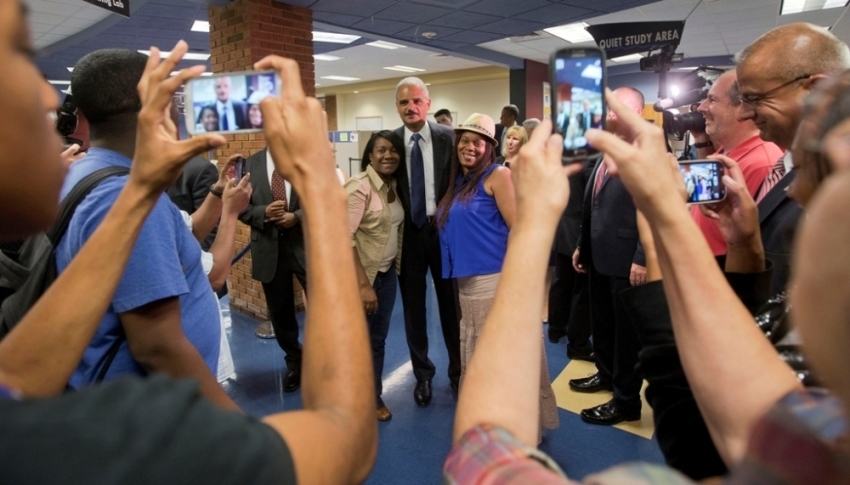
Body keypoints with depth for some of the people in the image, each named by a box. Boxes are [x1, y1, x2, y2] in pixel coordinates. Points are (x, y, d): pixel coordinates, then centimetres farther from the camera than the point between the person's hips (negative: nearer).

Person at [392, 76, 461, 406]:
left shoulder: (448, 138, -5)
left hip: (442, 229, -1)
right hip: (408, 232, 1)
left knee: (450, 303, 11)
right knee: (413, 306, 11)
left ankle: (457, 370, 30)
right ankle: (422, 373, 28)